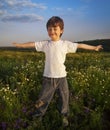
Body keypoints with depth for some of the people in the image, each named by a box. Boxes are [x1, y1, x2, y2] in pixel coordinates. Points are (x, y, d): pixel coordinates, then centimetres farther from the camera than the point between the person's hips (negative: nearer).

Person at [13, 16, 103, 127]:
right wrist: (19, 45, 19)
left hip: (61, 77, 0)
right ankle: (38, 115, 36)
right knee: (43, 98, 12)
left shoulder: (66, 44, -4)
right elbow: (33, 44, 10)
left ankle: (64, 116, 37)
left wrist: (94, 48, 8)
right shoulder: (45, 44, 0)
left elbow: (80, 45, 2)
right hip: (48, 77, 1)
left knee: (64, 98, 13)